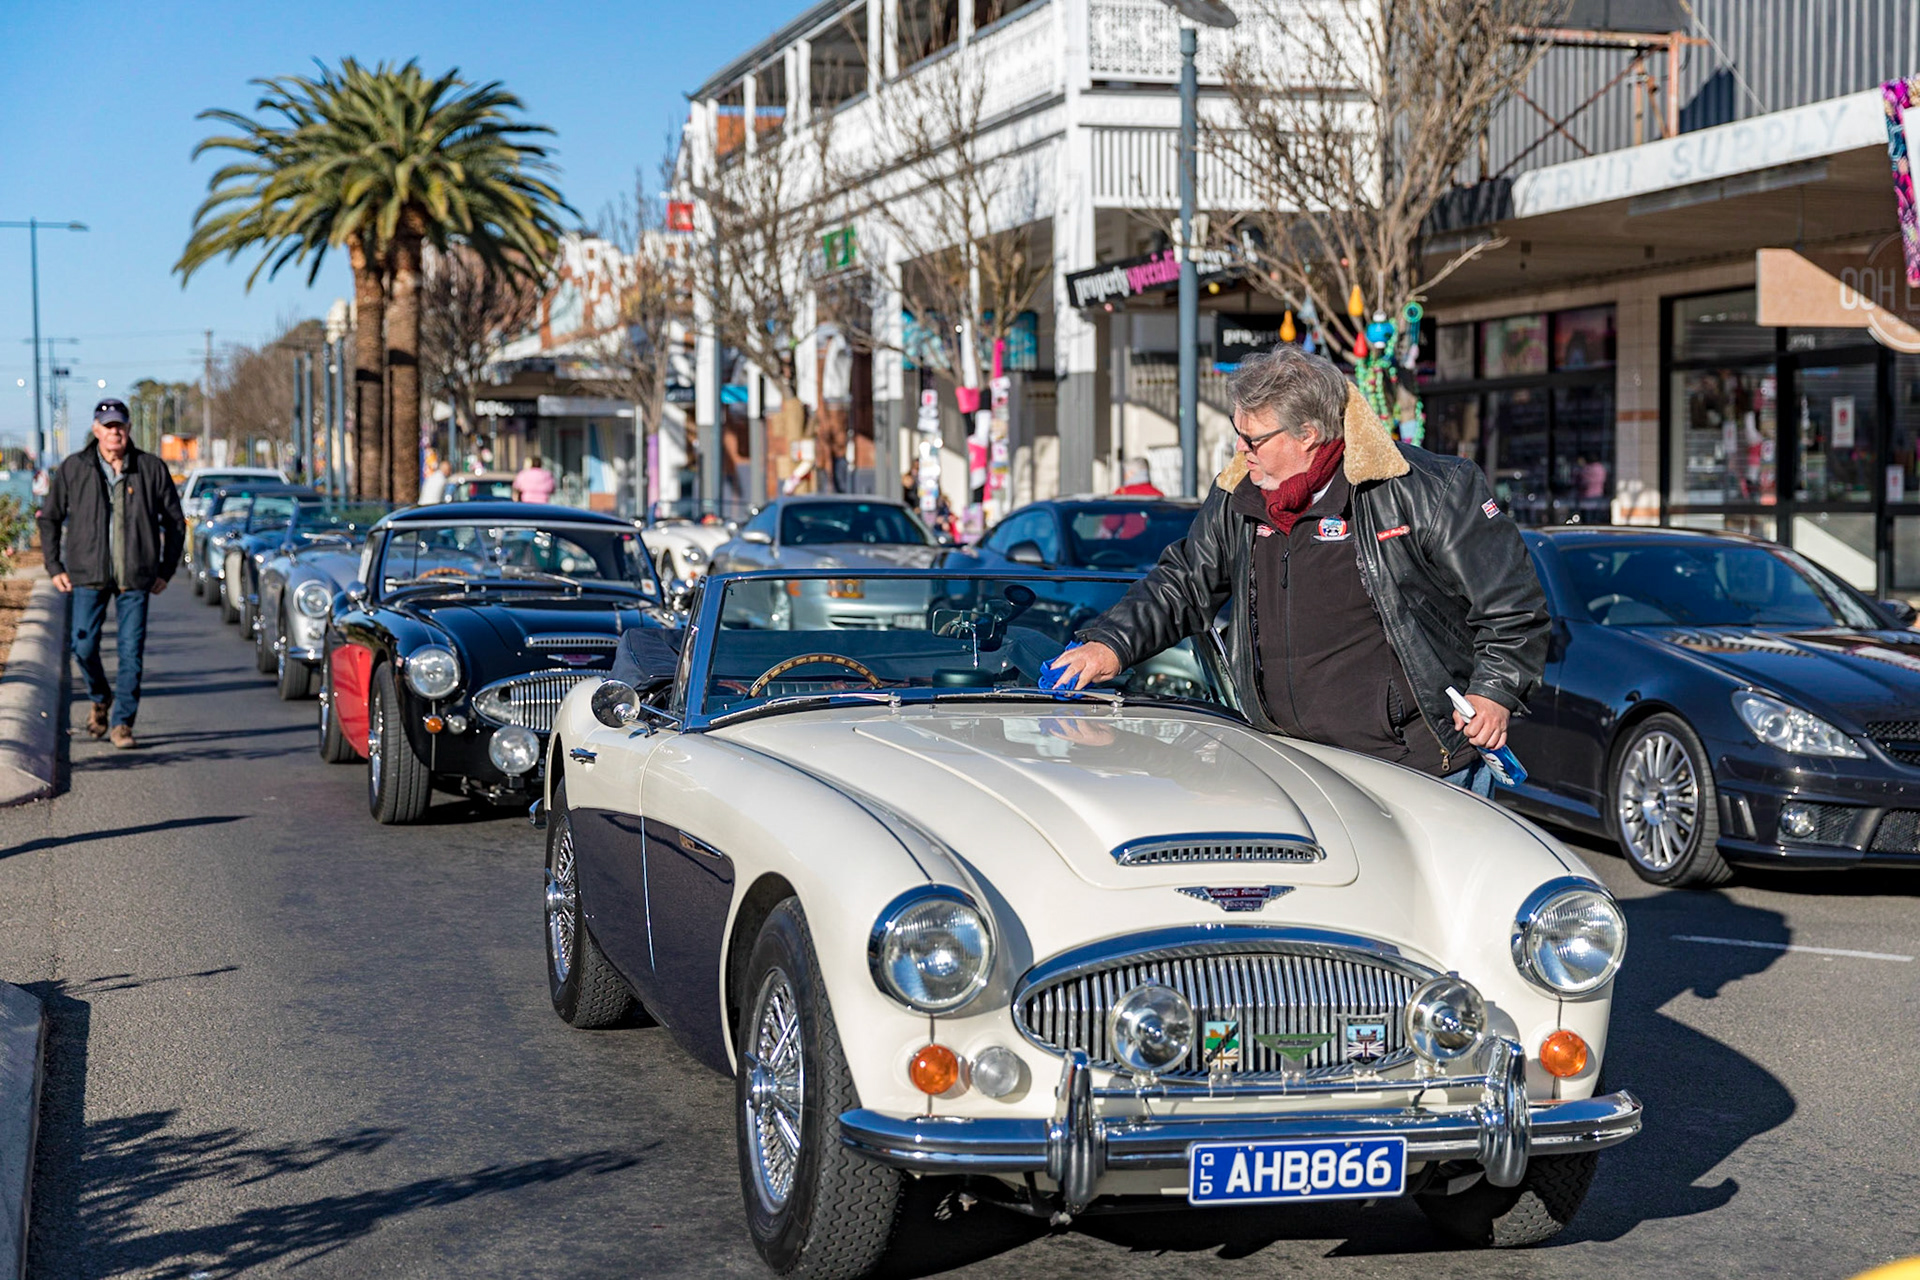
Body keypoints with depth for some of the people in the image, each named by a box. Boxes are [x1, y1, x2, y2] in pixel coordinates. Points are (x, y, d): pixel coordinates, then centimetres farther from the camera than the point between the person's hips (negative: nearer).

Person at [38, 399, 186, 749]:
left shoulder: (152, 469, 2)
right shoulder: (73, 469, 3)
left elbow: (175, 521, 10)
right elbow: (49, 518, 12)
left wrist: (166, 570, 5)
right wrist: (54, 567, 5)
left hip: (135, 576, 0)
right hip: (89, 574, 0)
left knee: (131, 652, -2)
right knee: (84, 646, -3)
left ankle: (122, 722, 8)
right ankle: (101, 698, 26)